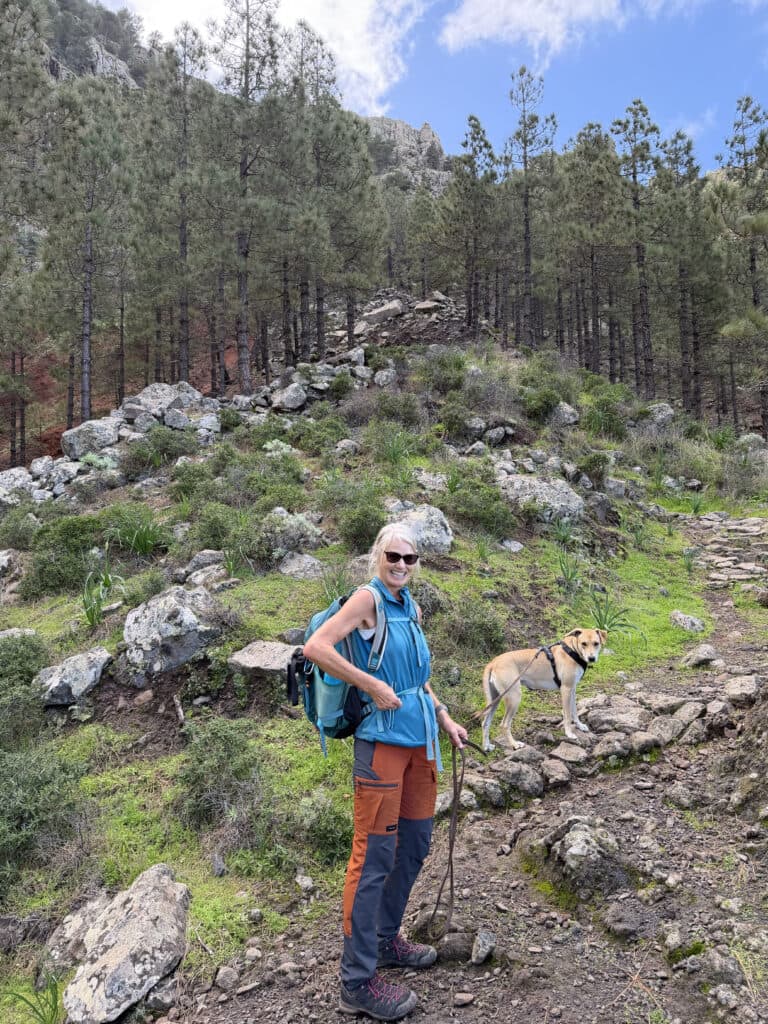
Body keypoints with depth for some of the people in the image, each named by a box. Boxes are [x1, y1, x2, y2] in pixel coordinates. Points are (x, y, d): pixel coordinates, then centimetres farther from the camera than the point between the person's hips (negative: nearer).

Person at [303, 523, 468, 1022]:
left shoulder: (411, 608, 12)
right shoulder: (368, 598, -11)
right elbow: (315, 647, -23)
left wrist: (445, 719, 17)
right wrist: (373, 686, -21)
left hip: (421, 737, 8)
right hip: (384, 737, -8)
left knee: (415, 843, 17)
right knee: (375, 854, -1)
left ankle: (386, 939, 36)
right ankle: (358, 981, 13)